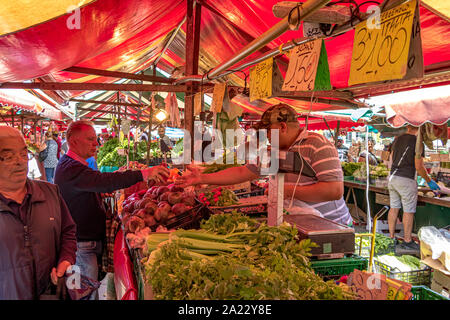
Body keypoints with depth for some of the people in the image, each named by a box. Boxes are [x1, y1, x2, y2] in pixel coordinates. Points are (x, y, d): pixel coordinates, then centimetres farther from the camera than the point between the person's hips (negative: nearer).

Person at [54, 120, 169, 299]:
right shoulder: (70, 168, -21)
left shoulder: (70, 165, 16)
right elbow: (103, 181, -36)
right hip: (82, 245, -10)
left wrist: (102, 189, 7)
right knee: (88, 293, -2)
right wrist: (144, 174, -41)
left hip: (89, 241, 10)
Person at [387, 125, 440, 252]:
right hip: (406, 180, -7)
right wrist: (429, 181, 0)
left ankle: (391, 237, 18)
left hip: (393, 177, 7)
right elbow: (419, 167, -13)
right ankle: (407, 241, 9)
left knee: (394, 208, 12)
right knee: (408, 211, 2)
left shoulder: (397, 139, 8)